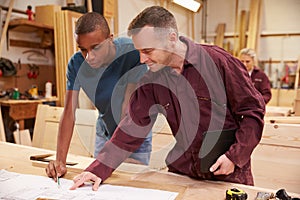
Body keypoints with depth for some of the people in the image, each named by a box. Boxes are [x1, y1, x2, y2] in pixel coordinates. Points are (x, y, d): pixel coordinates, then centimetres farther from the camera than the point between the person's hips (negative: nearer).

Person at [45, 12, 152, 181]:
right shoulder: (76, 63, -16)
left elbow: (128, 110, -29)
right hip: (104, 133, 4)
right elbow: (69, 113, -16)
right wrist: (60, 161, -25)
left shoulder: (133, 53, -28)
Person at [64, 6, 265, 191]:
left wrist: (235, 156, -16)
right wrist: (98, 169, -8)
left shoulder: (218, 61, -16)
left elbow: (253, 110, -9)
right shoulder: (151, 79, -4)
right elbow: (131, 127, -2)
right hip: (182, 173, 3)